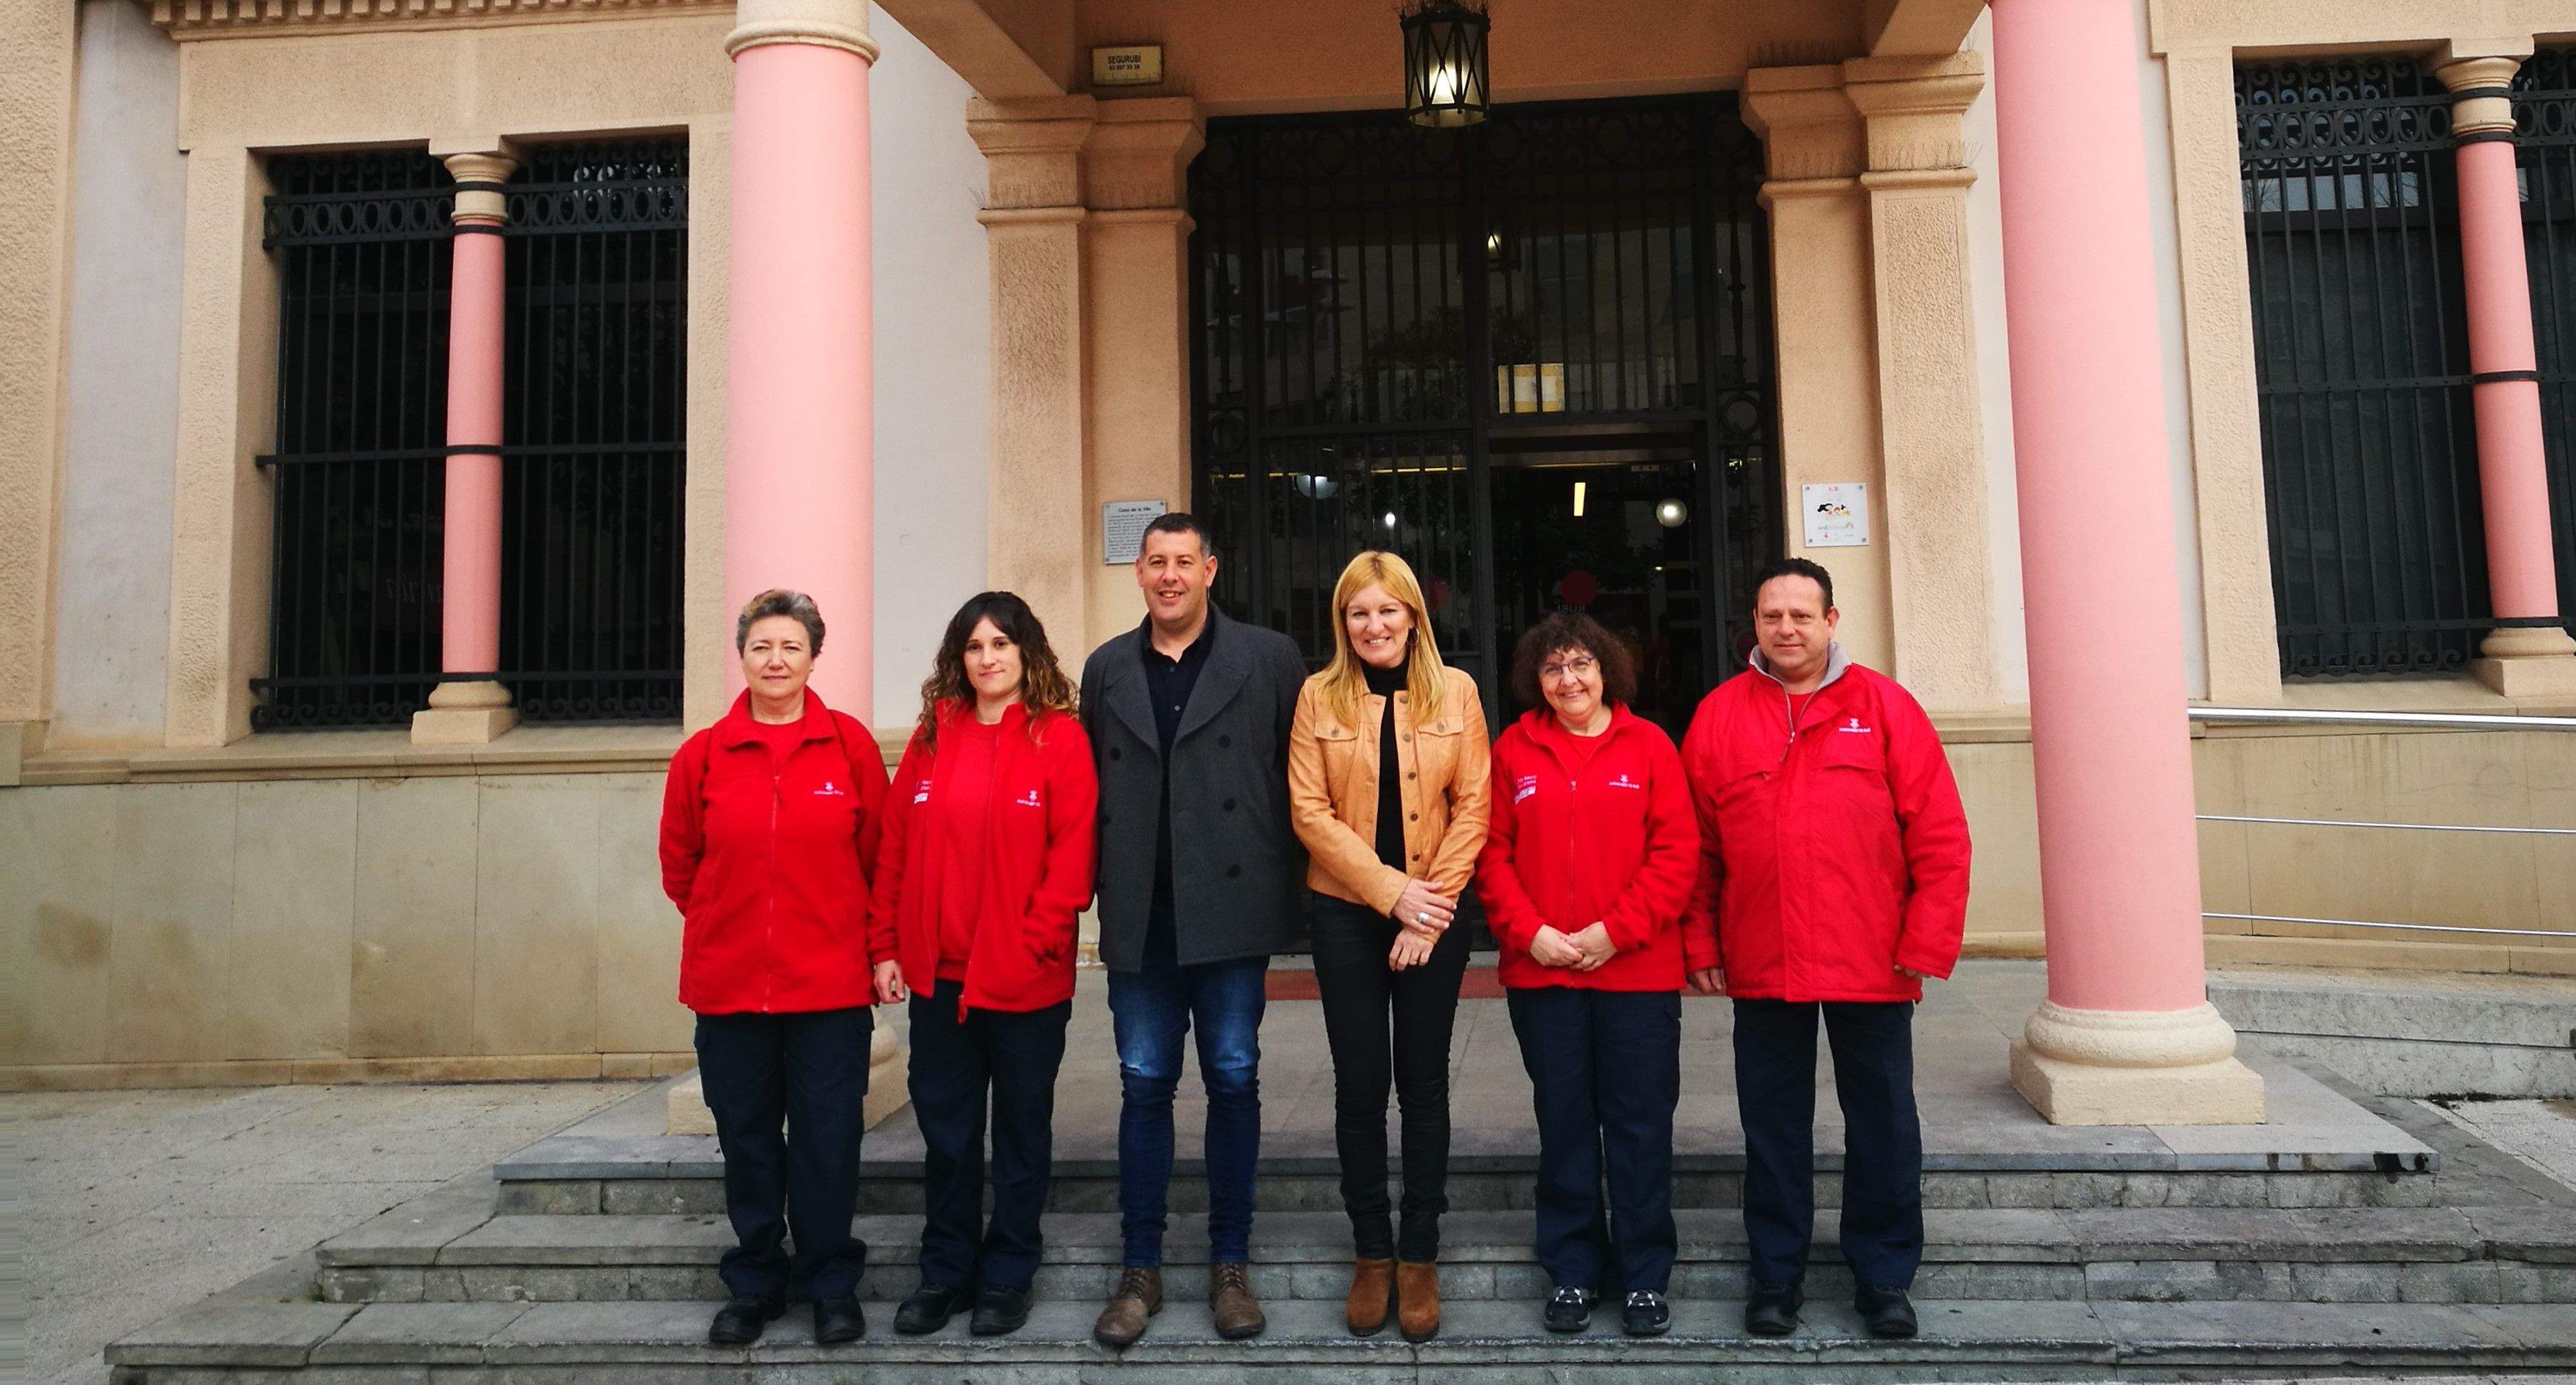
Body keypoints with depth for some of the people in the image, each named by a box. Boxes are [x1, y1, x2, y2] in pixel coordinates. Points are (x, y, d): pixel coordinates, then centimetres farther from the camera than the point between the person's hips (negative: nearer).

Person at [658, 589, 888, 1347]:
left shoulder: (851, 744, -2)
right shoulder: (703, 755, 1)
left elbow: (878, 857, 3)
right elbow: (679, 864, 12)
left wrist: (874, 944, 4)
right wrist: (728, 927, 13)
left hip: (830, 980, -2)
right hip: (728, 982, 2)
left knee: (827, 1137, 5)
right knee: (747, 1139, 13)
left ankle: (832, 1285, 23)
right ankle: (755, 1284, 30)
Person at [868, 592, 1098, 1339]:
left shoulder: (1061, 738, -6)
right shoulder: (931, 738, 7)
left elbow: (1072, 857, -11)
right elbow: (894, 848, 6)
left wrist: (1031, 943, -16)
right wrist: (886, 947, 3)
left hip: (1026, 976, -4)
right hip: (938, 973, 4)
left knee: (1021, 1132, 11)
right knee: (945, 1129, 14)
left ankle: (1007, 1277, 28)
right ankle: (946, 1271, 31)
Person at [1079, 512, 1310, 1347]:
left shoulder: (1268, 659, 0)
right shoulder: (1106, 669, 10)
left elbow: (1300, 775, -2)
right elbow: (1091, 784, 9)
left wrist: (1286, 883, -4)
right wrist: (1104, 885, 3)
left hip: (1230, 911, -2)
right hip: (1138, 918, 2)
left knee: (1233, 1084, 8)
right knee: (1144, 1088, 9)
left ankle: (1230, 1265, 22)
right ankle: (1140, 1269, 22)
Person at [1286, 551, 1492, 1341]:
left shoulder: (1454, 692, 1)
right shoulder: (1319, 697, 1)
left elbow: (1471, 808, -2)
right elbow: (1310, 812, -5)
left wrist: (1430, 909, -10)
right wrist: (1392, 891, -13)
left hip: (1434, 915, 0)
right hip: (1347, 913, 0)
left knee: (1423, 1084, 7)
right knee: (1359, 1084, 7)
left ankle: (1420, 1257, 21)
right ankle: (1371, 1254, 22)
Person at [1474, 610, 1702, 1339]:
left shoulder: (1648, 745, 2)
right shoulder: (1514, 750, 6)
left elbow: (1678, 850, -4)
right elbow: (1492, 853, 3)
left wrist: (1616, 930, -12)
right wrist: (1528, 930, -9)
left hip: (1638, 969, -1)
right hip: (1541, 971, 1)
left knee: (1640, 1124, 6)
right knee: (1564, 1126, 11)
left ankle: (1645, 1276, 21)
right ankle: (1573, 1271, 25)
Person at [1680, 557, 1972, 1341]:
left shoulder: (1884, 706, 0)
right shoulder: (1719, 715, 3)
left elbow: (1940, 834, -2)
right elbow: (1697, 845, 4)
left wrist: (1928, 943, -7)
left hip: (1872, 964, 0)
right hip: (1761, 966, 1)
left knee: (1882, 1122, 11)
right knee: (1774, 1127, 12)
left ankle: (1884, 1276, 28)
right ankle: (1777, 1275, 26)